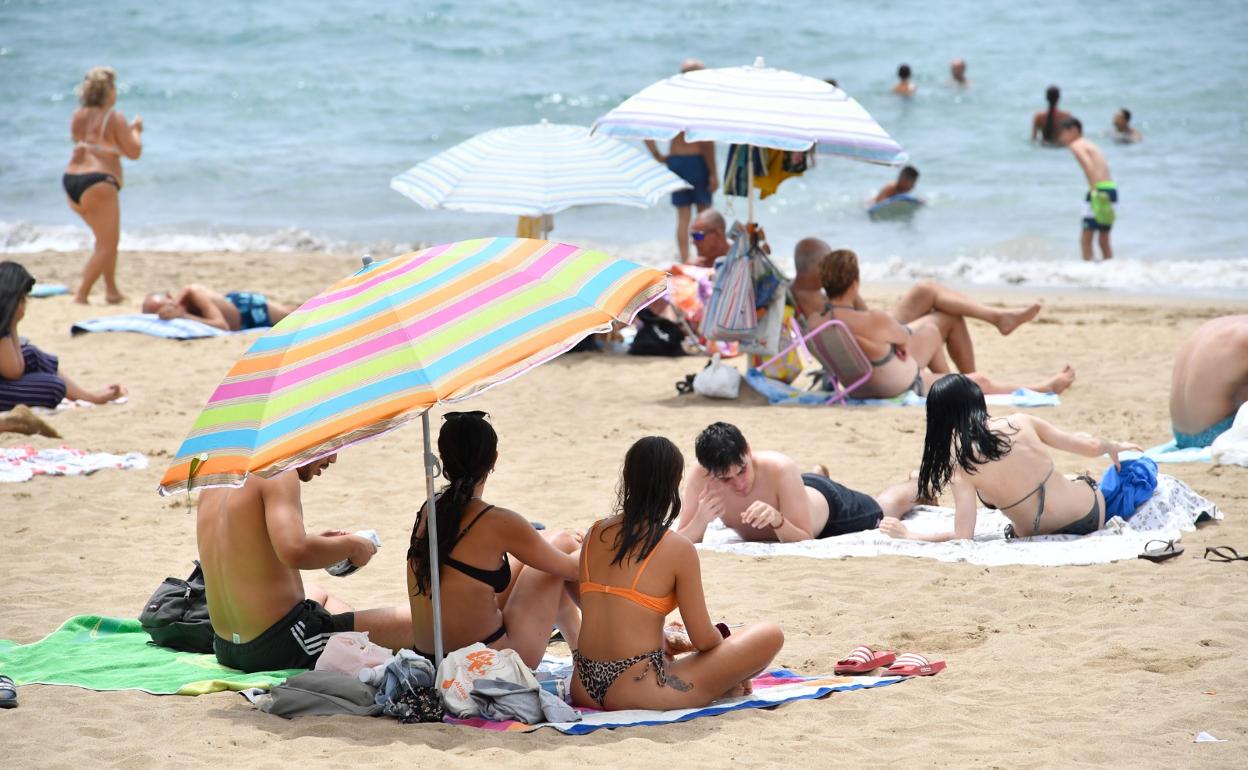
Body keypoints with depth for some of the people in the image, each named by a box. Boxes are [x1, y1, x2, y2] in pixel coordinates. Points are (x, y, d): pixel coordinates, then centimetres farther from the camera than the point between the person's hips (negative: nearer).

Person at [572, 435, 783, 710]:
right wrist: (723, 637, 17)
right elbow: (704, 639, -5)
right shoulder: (678, 548, -9)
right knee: (770, 635, -2)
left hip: (583, 688, 7)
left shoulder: (594, 535, 8)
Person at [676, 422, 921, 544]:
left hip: (826, 503, -3)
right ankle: (817, 474, 71)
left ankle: (917, 485, 62)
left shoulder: (780, 470, -46)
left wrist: (777, 520, -60)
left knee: (888, 506, 29)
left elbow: (805, 540, -41)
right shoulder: (699, 479, -38)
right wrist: (701, 520, -53)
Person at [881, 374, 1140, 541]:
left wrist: (909, 535, -11)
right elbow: (1090, 446, -4)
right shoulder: (1021, 423, -12)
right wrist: (1113, 447, 18)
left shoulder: (963, 465, -19)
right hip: (1093, 514, 1)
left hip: (1044, 535, -1)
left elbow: (963, 537, -23)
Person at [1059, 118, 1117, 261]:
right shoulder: (1090, 146, 25)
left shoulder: (1076, 146, -2)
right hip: (1111, 187, 9)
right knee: (1104, 240, 15)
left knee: (1086, 238, -6)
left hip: (1099, 190, -9)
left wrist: (1094, 190, -27)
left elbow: (1089, 165, -19)